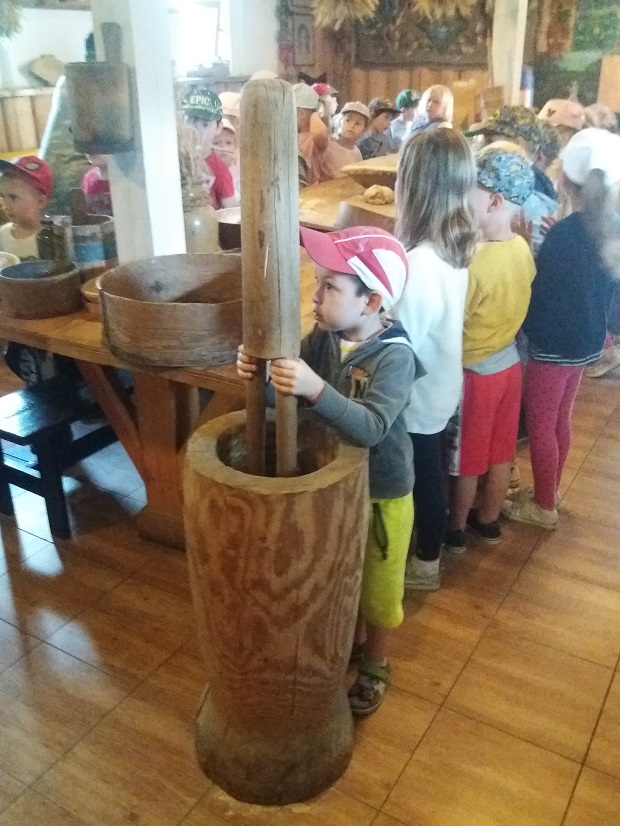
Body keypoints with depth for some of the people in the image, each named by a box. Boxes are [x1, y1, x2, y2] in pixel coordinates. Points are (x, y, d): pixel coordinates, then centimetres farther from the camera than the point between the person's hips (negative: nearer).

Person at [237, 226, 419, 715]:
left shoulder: (395, 356, -27)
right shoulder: (323, 337, -9)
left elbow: (370, 427, -39)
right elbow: (285, 397, -7)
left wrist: (315, 390, -52)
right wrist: (257, 373, -28)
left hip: (381, 493, -6)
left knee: (378, 585, 17)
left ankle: (375, 664, 42)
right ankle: (353, 638, 53)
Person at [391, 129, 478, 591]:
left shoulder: (419, 264, -32)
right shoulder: (457, 245, -7)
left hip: (419, 395, -8)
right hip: (441, 385, 8)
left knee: (423, 477, 13)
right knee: (429, 473, 25)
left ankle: (424, 564, 36)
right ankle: (428, 550, 48)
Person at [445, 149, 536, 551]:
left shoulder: (475, 263, -27)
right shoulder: (523, 249, -4)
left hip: (474, 371, -7)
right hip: (508, 362, 7)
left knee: (466, 458, 11)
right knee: (500, 452, 19)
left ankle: (455, 529, 29)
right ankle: (488, 520, 38)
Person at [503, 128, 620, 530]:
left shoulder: (565, 234, -23)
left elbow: (540, 293, -16)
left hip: (555, 343, -8)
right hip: (587, 339, 8)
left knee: (540, 425, 7)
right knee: (560, 420, 20)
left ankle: (543, 507, 21)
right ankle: (549, 493, 36)